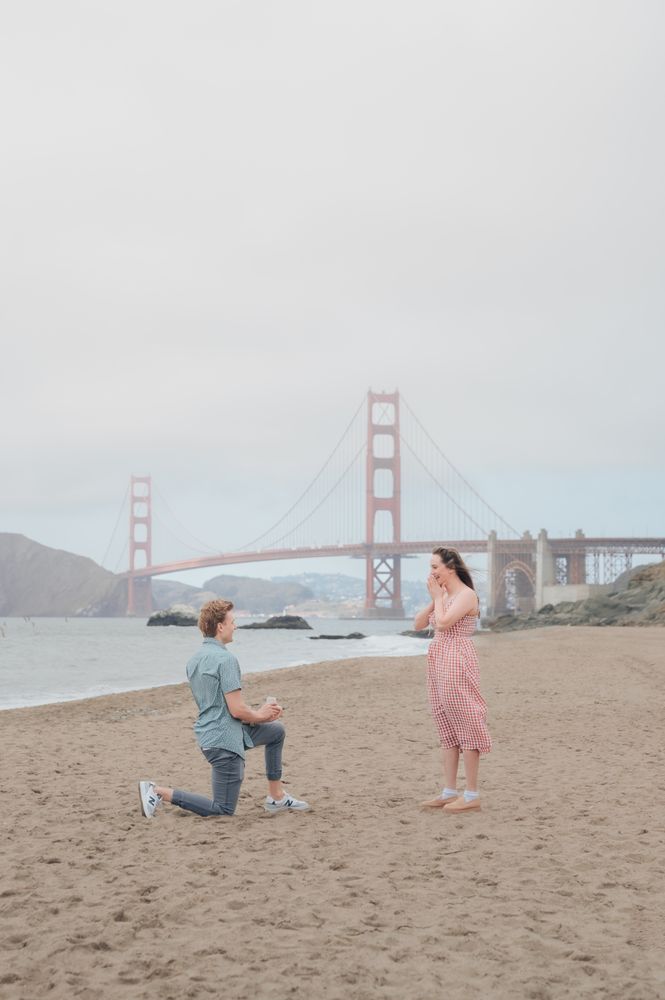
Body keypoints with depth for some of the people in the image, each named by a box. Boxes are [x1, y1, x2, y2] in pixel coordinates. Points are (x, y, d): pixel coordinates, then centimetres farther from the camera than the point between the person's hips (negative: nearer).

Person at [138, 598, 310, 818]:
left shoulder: (194, 660, 9)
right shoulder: (225, 659, -20)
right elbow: (236, 709, -23)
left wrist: (258, 714, 13)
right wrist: (260, 716, -1)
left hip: (208, 733, 10)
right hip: (225, 740, -10)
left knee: (277, 731, 23)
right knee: (224, 809, 0)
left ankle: (276, 797, 25)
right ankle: (159, 792, -5)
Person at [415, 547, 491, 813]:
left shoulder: (467, 594, -10)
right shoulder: (444, 595, 17)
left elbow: (443, 622, -21)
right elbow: (419, 624, 13)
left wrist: (438, 596, -8)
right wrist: (433, 598, 3)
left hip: (457, 664, -9)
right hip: (438, 663, 9)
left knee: (464, 726, -6)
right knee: (447, 729, 10)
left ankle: (472, 795, -2)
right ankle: (449, 792, 15)